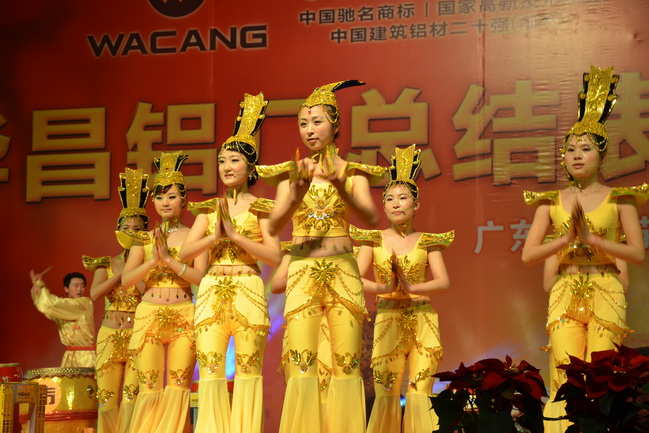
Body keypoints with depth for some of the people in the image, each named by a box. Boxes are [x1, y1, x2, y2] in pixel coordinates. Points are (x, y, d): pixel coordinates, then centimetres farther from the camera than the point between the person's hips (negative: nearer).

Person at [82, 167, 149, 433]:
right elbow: (95, 293, -8)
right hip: (109, 335, 2)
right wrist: (122, 271, -10)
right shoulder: (106, 264, 10)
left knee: (132, 396, -8)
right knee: (107, 396, 0)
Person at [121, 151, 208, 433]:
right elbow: (126, 280, 2)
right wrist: (154, 260, -12)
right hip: (148, 314, 1)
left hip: (184, 317, -1)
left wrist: (169, 259, -15)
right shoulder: (143, 239, 12)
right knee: (149, 388, -5)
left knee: (178, 386, -4)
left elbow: (201, 277, -7)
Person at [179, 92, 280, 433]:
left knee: (248, 369, -4)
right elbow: (185, 252, 6)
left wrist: (234, 234, -11)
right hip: (211, 290, 3)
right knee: (209, 370, -2)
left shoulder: (260, 209, 4)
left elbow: (274, 256, -7)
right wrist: (215, 234, -9)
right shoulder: (208, 209, 15)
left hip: (248, 288, -3)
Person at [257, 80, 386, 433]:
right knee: (301, 363, -9)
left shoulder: (352, 172, 7)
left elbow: (370, 218, -10)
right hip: (302, 270, 0)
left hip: (343, 271, 0)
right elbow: (274, 225, -4)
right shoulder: (290, 172, 8)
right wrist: (296, 195, -22)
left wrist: (339, 187, -26)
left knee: (347, 364, -5)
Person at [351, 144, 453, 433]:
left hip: (423, 322, 0)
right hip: (387, 320, 0)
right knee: (386, 396, -2)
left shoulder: (427, 242, 5)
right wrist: (382, 288, -22)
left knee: (420, 396, -2)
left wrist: (411, 288, -20)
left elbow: (444, 282, -5)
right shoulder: (374, 240, 4)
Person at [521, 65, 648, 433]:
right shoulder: (552, 202, 9)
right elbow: (528, 255, 4)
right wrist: (567, 238, -10)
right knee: (565, 374, -6)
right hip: (565, 292, 2)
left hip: (605, 291, -2)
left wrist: (591, 238, -11)